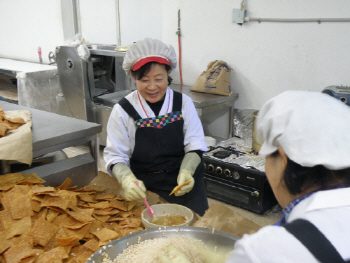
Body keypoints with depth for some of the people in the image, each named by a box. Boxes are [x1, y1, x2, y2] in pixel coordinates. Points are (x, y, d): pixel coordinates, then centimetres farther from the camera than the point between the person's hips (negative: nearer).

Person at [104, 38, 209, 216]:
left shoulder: (183, 103, 2)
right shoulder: (123, 111, -3)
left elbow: (194, 146, 2)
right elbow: (115, 155, -3)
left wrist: (186, 172, -17)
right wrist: (127, 179, -23)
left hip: (184, 183, 1)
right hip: (144, 187, -1)